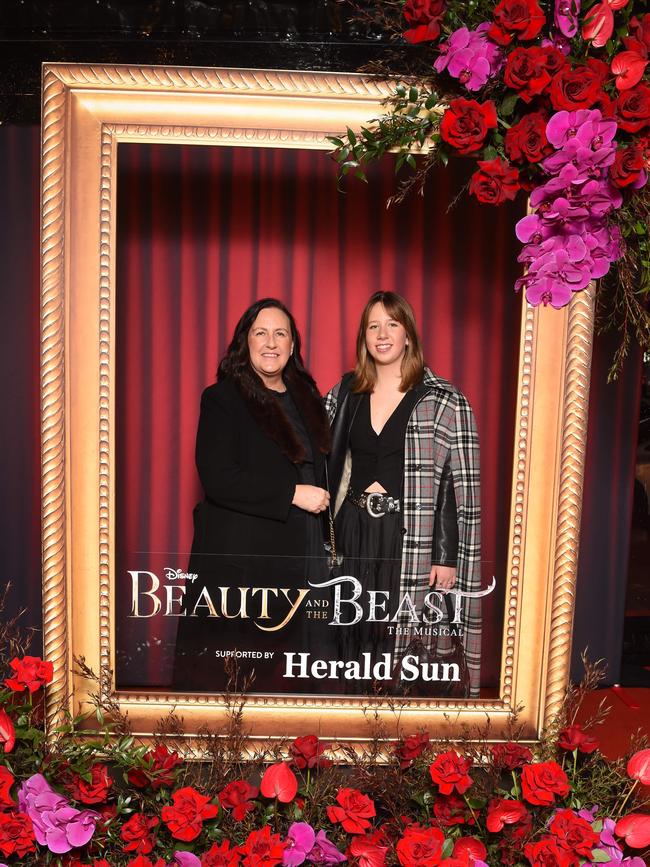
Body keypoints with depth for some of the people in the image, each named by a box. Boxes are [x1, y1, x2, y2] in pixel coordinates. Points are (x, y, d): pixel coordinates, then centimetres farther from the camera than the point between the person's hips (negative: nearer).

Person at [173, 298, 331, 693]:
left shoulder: (307, 399, 13)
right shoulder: (222, 398, -4)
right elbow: (218, 479, -15)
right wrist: (293, 494, -17)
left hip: (298, 561, 5)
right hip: (239, 560, -5)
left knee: (279, 674, 9)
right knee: (229, 673, 2)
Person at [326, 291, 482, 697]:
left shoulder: (445, 401, -7)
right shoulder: (345, 393, 7)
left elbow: (464, 486, -8)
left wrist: (448, 557, -12)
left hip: (413, 539, -4)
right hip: (354, 531, 4)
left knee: (406, 640, 2)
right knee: (355, 636, 13)